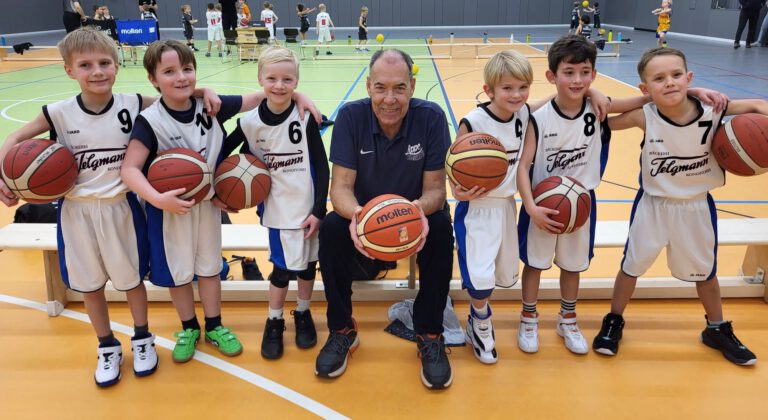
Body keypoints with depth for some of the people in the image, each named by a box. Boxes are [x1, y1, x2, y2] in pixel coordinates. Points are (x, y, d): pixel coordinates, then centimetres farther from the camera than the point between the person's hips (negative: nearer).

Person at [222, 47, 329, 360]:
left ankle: (303, 314, 37)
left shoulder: (306, 118, -11)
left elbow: (322, 166, -7)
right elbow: (223, 153, 8)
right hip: (278, 209, 0)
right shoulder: (250, 122, -8)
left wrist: (318, 211, -10)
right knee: (283, 267, 3)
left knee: (307, 263, 13)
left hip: (309, 207, 1)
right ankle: (274, 321, 27)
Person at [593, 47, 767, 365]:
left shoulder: (713, 111, -19)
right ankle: (613, 322, 35)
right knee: (631, 267, 12)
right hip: (653, 205, -1)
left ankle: (718, 330, 44)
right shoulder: (644, 117, -21)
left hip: (696, 207, 2)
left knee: (705, 271, 20)